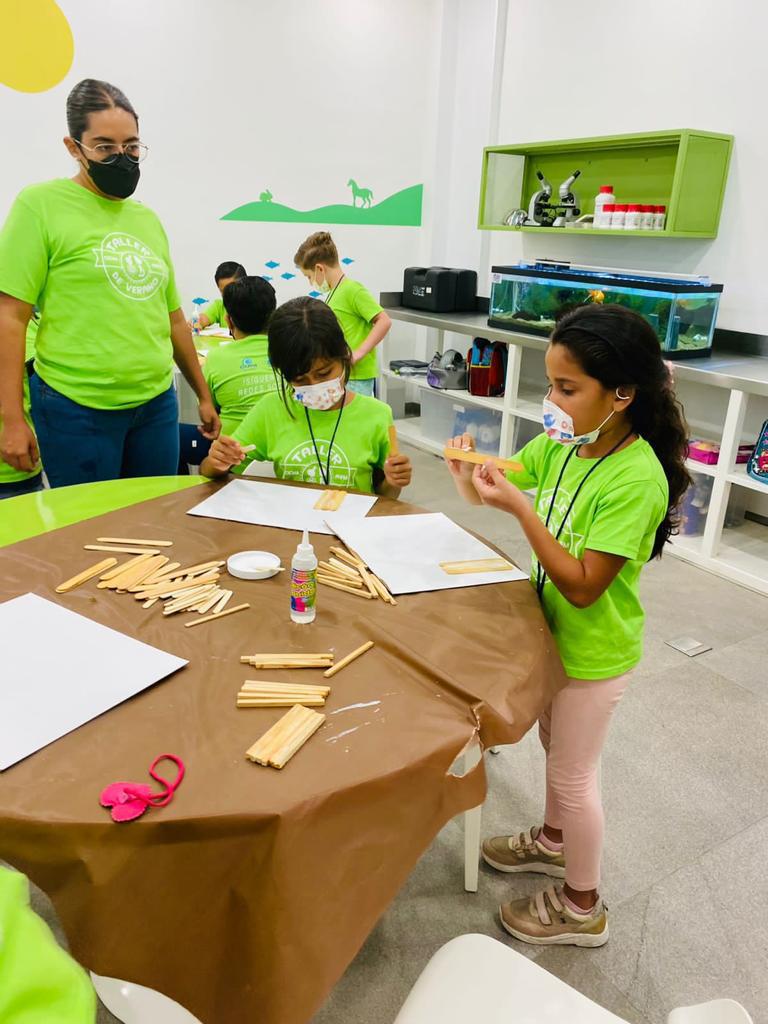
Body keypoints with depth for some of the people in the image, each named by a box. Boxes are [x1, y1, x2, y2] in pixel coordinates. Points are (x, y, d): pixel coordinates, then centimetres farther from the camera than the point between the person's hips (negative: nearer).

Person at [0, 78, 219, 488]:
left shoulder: (147, 218, 12)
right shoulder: (41, 203, -4)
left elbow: (173, 318, 17)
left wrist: (203, 395, 18)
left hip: (157, 405, 5)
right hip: (77, 410, -5)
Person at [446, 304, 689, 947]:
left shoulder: (637, 481, -30)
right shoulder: (563, 442, -8)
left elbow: (583, 587, -31)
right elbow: (491, 490, 2)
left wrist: (520, 508, -36)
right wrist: (470, 471, -21)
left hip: (594, 650, -7)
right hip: (555, 630, 7)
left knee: (573, 773, 11)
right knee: (554, 745, 27)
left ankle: (583, 908, 35)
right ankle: (554, 842, 53)